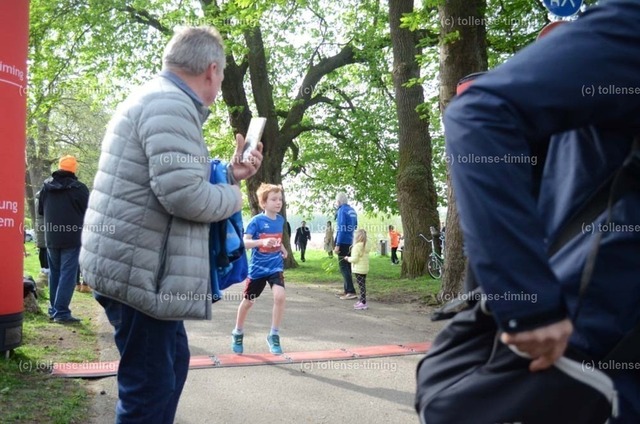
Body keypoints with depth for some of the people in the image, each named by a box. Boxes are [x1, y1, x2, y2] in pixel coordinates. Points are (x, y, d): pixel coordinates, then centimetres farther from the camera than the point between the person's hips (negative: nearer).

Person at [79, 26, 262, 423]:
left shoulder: (163, 100, 18)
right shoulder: (170, 104, -16)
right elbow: (183, 193, -26)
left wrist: (230, 174, 14)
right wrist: (233, 195, -8)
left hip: (139, 265, 11)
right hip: (136, 269, -11)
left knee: (172, 362, 21)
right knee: (150, 384, -1)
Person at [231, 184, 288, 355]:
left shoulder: (280, 220, 2)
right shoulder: (256, 221, -15)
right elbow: (244, 242, -24)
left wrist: (282, 248, 5)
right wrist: (262, 241, -38)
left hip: (276, 266, 3)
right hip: (257, 268, -3)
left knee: (280, 296, -20)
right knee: (248, 301, 11)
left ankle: (274, 336, -4)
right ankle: (238, 333, 36)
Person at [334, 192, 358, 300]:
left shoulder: (342, 210, -12)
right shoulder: (352, 210, 12)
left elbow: (341, 229, -17)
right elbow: (355, 227, 17)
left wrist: (337, 245, -17)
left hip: (343, 243, -8)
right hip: (351, 242, 8)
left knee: (343, 267, -7)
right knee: (347, 266, 15)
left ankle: (351, 292, -13)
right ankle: (347, 290, 21)